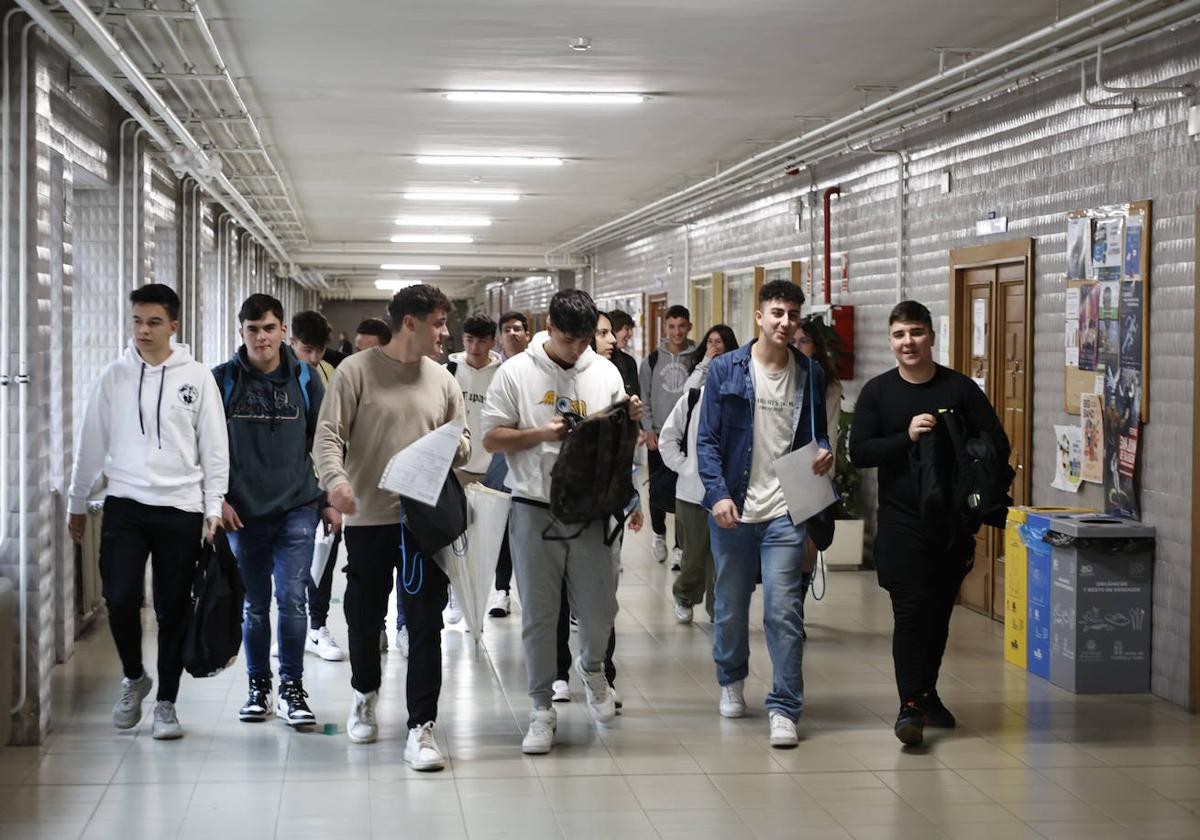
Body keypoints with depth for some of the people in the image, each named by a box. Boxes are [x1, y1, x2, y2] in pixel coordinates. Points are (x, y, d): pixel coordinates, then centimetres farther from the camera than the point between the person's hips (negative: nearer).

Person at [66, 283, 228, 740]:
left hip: (180, 508, -1)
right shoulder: (114, 377, 5)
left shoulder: (196, 378, 1)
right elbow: (91, 444, 11)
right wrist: (77, 504, 14)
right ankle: (134, 677, 17)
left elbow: (214, 446, 2)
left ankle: (166, 703, 16)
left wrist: (214, 506, -3)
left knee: (173, 609, 3)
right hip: (124, 505, 1)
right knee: (120, 598, -10)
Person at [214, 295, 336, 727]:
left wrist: (329, 501, 7)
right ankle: (258, 687, 22)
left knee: (292, 598, -8)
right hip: (244, 511, 1)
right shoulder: (223, 380, 2)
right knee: (254, 605, 9)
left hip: (297, 508, 0)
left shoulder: (305, 380, 3)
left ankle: (292, 689, 3)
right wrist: (218, 498, -4)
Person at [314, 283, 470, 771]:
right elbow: (329, 435, -10)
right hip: (368, 517, -2)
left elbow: (463, 442, 16)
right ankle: (365, 694, 40)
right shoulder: (357, 371, -4)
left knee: (425, 625, -3)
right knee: (365, 617, 13)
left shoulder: (443, 381, 8)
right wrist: (335, 479, -28)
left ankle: (421, 728, 0)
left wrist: (456, 448, -9)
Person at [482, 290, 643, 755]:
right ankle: (541, 709, 15)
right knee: (538, 615, 4)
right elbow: (491, 438, -3)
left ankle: (591, 666, 39)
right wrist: (541, 434, -17)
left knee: (599, 609, 7)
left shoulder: (605, 372, 6)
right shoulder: (516, 372, -2)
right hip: (534, 510, -2)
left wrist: (631, 420, -8)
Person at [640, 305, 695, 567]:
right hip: (658, 435, 2)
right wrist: (649, 430, -1)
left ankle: (680, 546, 4)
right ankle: (659, 535, 30)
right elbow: (644, 397, 6)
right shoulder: (653, 360, 5)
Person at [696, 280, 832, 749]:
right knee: (731, 606, 14)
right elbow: (707, 440, -3)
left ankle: (784, 709, -1)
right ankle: (732, 682, 38)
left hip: (786, 512, 0)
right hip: (733, 508, 0)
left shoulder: (810, 374, 5)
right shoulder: (726, 370, -1)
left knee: (784, 611, -7)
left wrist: (823, 452, -8)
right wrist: (718, 493, -16)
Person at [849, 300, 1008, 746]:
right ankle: (909, 706, -8)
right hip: (901, 521, -2)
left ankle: (926, 693, 28)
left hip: (953, 521, 2)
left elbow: (998, 444, 2)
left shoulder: (960, 388, 2)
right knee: (911, 610, -9)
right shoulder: (877, 392, 1)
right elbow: (859, 452, -6)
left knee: (939, 611, 12)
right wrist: (907, 436, -20)